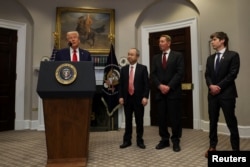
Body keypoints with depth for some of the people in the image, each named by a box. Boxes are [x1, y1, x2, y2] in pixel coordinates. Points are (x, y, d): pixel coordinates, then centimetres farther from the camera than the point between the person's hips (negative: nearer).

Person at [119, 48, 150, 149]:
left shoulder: (143, 68, 1)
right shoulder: (124, 69, 10)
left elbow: (146, 84, -4)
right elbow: (121, 84, 8)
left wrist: (145, 97, -13)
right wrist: (120, 96, -1)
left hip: (139, 98, -2)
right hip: (127, 98, 3)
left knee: (139, 121, 6)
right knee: (128, 121, 8)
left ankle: (140, 141, 18)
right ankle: (127, 140, 18)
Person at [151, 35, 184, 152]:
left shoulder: (178, 55, 4)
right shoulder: (156, 58, 14)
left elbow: (180, 73, -6)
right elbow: (153, 74, 7)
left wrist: (169, 86, -14)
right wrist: (160, 85, -9)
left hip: (174, 92, -3)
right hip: (160, 92, 4)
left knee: (175, 117, 2)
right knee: (161, 117, 6)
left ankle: (176, 141, 15)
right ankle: (164, 140, 19)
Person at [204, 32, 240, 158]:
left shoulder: (233, 55, -2)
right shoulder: (210, 58, 15)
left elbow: (232, 74, -10)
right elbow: (207, 75, 8)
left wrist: (218, 87, -14)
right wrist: (211, 85, -11)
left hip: (227, 94, -5)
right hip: (213, 94, 5)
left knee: (231, 122, 3)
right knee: (213, 121, 10)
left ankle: (236, 149, 17)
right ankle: (212, 146, 22)